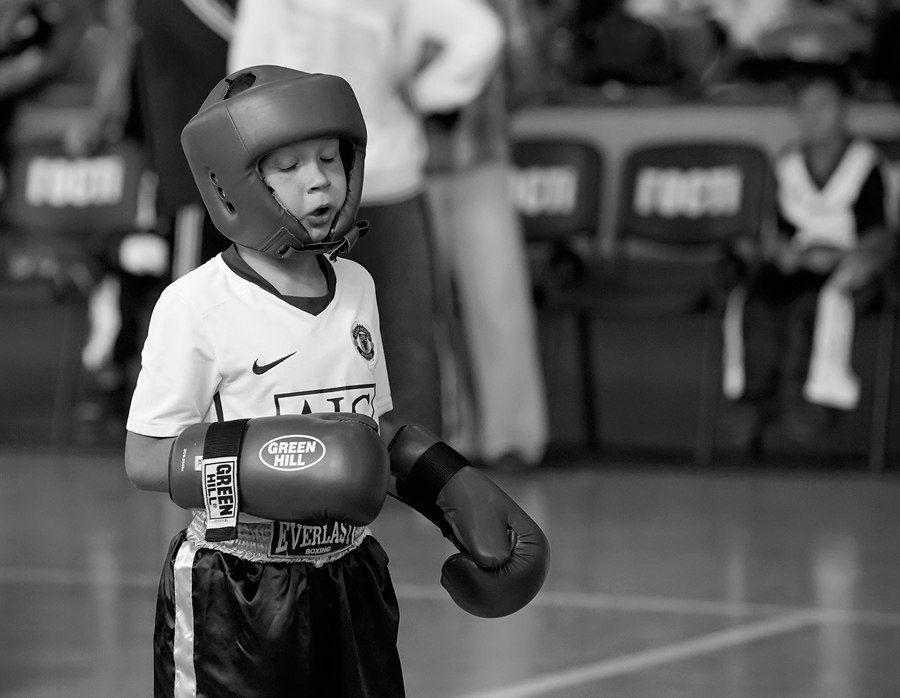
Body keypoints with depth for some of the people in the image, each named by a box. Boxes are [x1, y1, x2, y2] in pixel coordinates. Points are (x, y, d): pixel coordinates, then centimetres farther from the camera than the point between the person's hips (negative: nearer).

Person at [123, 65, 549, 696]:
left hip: (350, 583, 5)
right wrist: (259, 465, -24)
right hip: (235, 595, -5)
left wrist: (452, 489, 4)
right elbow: (145, 457, -11)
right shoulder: (196, 304, -12)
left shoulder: (356, 288, 8)